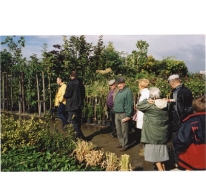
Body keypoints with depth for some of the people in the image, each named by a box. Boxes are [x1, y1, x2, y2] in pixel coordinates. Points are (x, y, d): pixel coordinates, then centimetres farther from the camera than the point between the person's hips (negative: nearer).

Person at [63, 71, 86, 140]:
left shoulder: (71, 84, -15)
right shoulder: (81, 83, 6)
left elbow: (67, 95, -15)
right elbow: (83, 95, 13)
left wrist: (64, 96, 6)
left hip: (72, 106, -7)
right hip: (80, 105, 7)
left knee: (73, 122, -2)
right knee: (78, 121, 16)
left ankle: (81, 136, -10)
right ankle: (78, 135, 23)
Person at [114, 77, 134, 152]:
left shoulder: (127, 91, -12)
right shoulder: (118, 91, 14)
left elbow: (130, 104, -16)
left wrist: (128, 115, -17)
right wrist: (115, 111, 14)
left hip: (124, 114, -8)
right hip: (117, 114, 8)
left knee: (124, 131, 0)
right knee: (118, 131, 15)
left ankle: (125, 145, 12)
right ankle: (121, 143, 28)